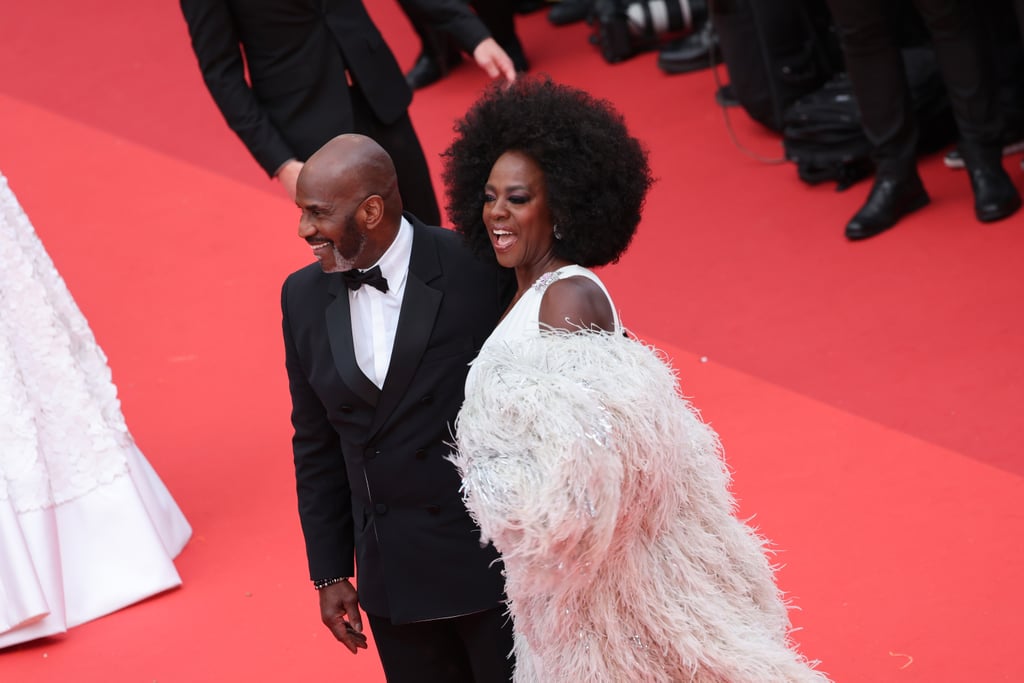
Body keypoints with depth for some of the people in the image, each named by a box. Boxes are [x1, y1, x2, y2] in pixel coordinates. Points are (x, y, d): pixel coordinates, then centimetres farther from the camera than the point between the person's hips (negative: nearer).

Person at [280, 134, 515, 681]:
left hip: (493, 558, -4)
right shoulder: (305, 297, 1)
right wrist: (328, 573, 9)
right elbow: (316, 446, 9)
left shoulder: (480, 271, -14)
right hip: (392, 571, 4)